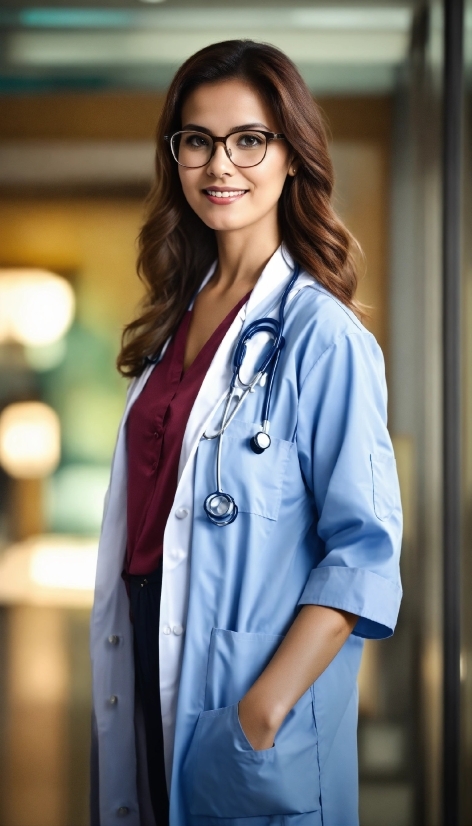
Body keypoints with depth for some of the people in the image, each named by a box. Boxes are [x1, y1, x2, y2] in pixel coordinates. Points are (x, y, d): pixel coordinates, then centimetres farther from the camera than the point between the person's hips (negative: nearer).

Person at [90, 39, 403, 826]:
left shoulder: (320, 334, -16)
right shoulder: (177, 315, 7)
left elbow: (364, 551, -18)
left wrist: (264, 709, -21)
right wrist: (122, 663, 8)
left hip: (248, 670, -7)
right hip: (148, 659, 7)